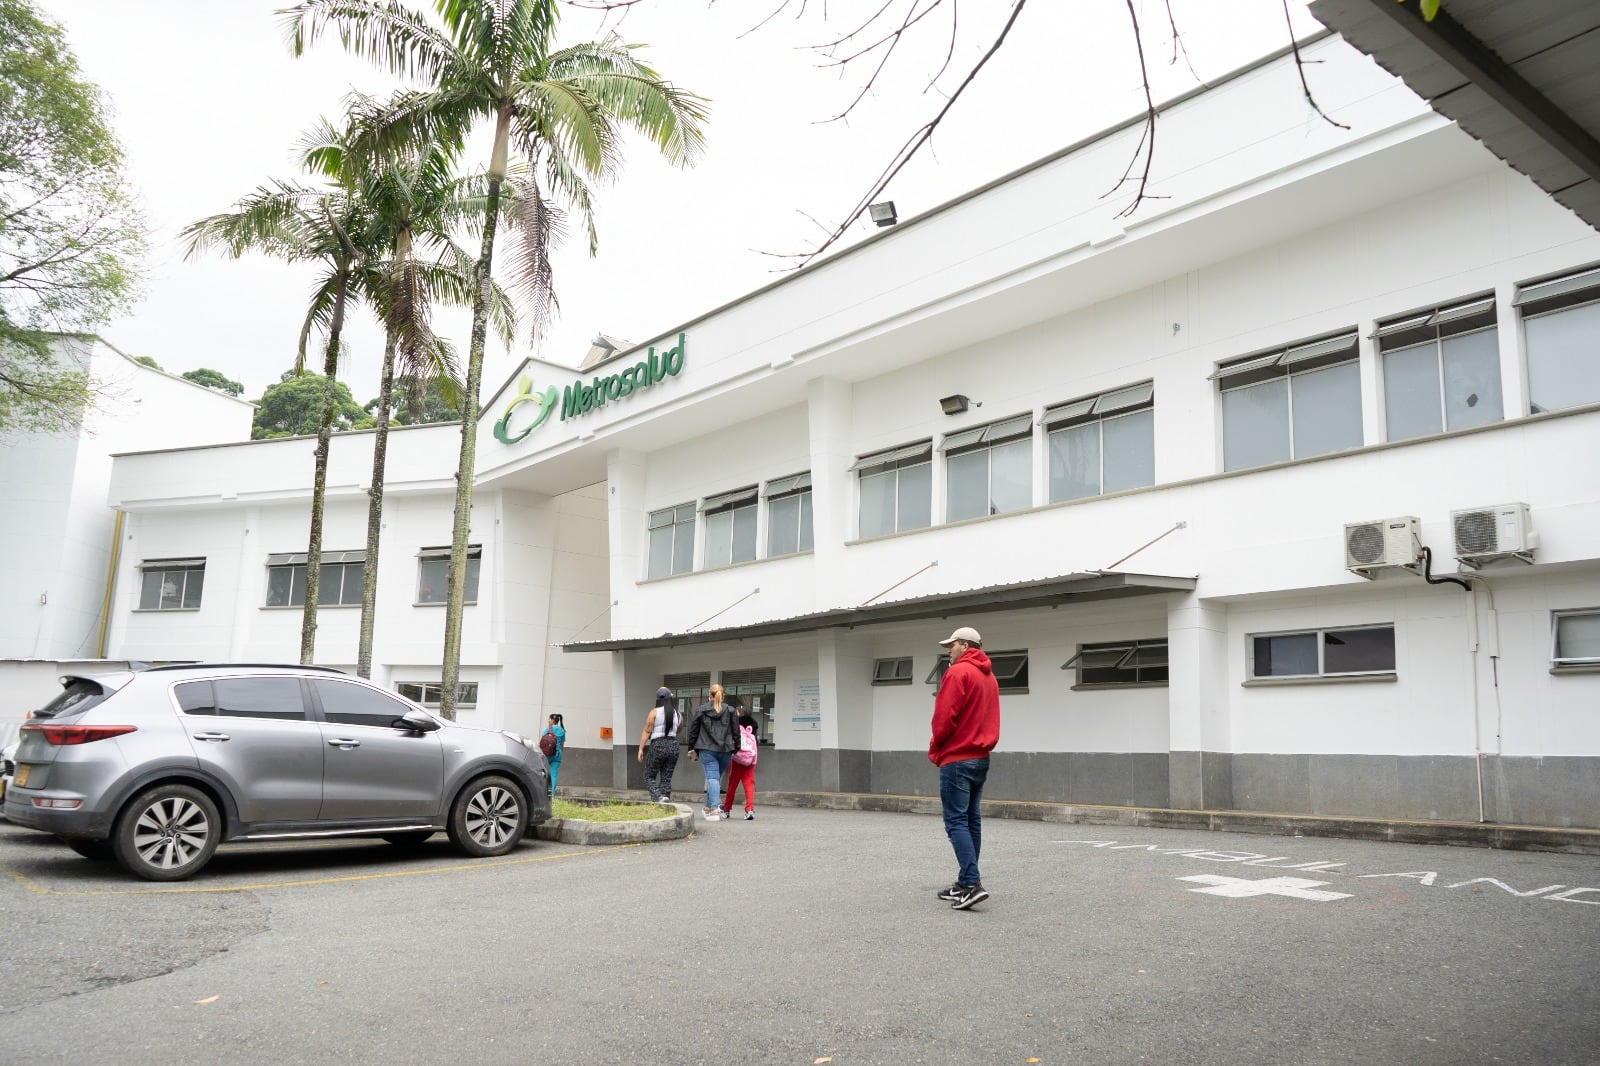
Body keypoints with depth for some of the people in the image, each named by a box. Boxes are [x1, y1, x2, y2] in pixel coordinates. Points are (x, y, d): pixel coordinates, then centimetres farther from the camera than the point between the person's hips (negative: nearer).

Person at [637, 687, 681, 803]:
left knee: (649, 777, 6)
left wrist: (641, 749, -6)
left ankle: (659, 797, -16)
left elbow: (647, 731, -7)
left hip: (657, 746, -4)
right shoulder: (677, 714, 8)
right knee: (666, 778, 9)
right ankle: (666, 799, 1)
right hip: (673, 746, 4)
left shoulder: (654, 712, -5)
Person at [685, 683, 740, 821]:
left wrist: (691, 748, 15)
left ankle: (714, 809, -14)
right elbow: (736, 731, 7)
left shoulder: (700, 710, 3)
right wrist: (736, 749, 13)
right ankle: (709, 806, 18)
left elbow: (693, 731, 6)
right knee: (717, 777, 14)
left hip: (707, 749, -2)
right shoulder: (730, 710, 6)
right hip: (725, 750, 2)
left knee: (712, 777, -5)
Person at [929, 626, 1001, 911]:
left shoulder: (958, 672, -12)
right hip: (981, 758, 9)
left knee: (956, 822, -9)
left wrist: (935, 749, -2)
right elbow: (990, 720, 17)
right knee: (972, 821, 11)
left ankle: (972, 884, -17)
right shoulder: (990, 677, 16)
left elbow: (944, 718, -15)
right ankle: (965, 883, 15)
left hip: (957, 759, -9)